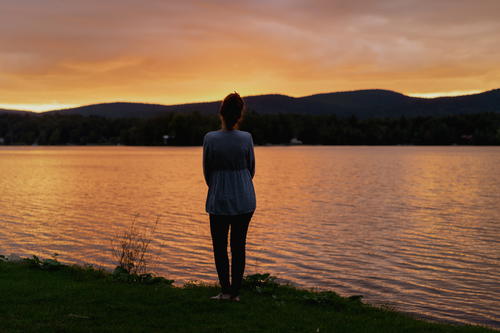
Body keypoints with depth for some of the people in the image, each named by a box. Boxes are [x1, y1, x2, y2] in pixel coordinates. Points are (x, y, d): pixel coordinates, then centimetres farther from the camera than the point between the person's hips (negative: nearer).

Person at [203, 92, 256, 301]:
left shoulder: (210, 139, -11)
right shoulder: (246, 138, -8)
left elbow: (207, 171, -1)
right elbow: (251, 169, 4)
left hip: (218, 200, -1)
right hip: (244, 199, 1)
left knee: (220, 246, 10)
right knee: (238, 245, 9)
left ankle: (225, 290, 4)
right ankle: (235, 292, 11)